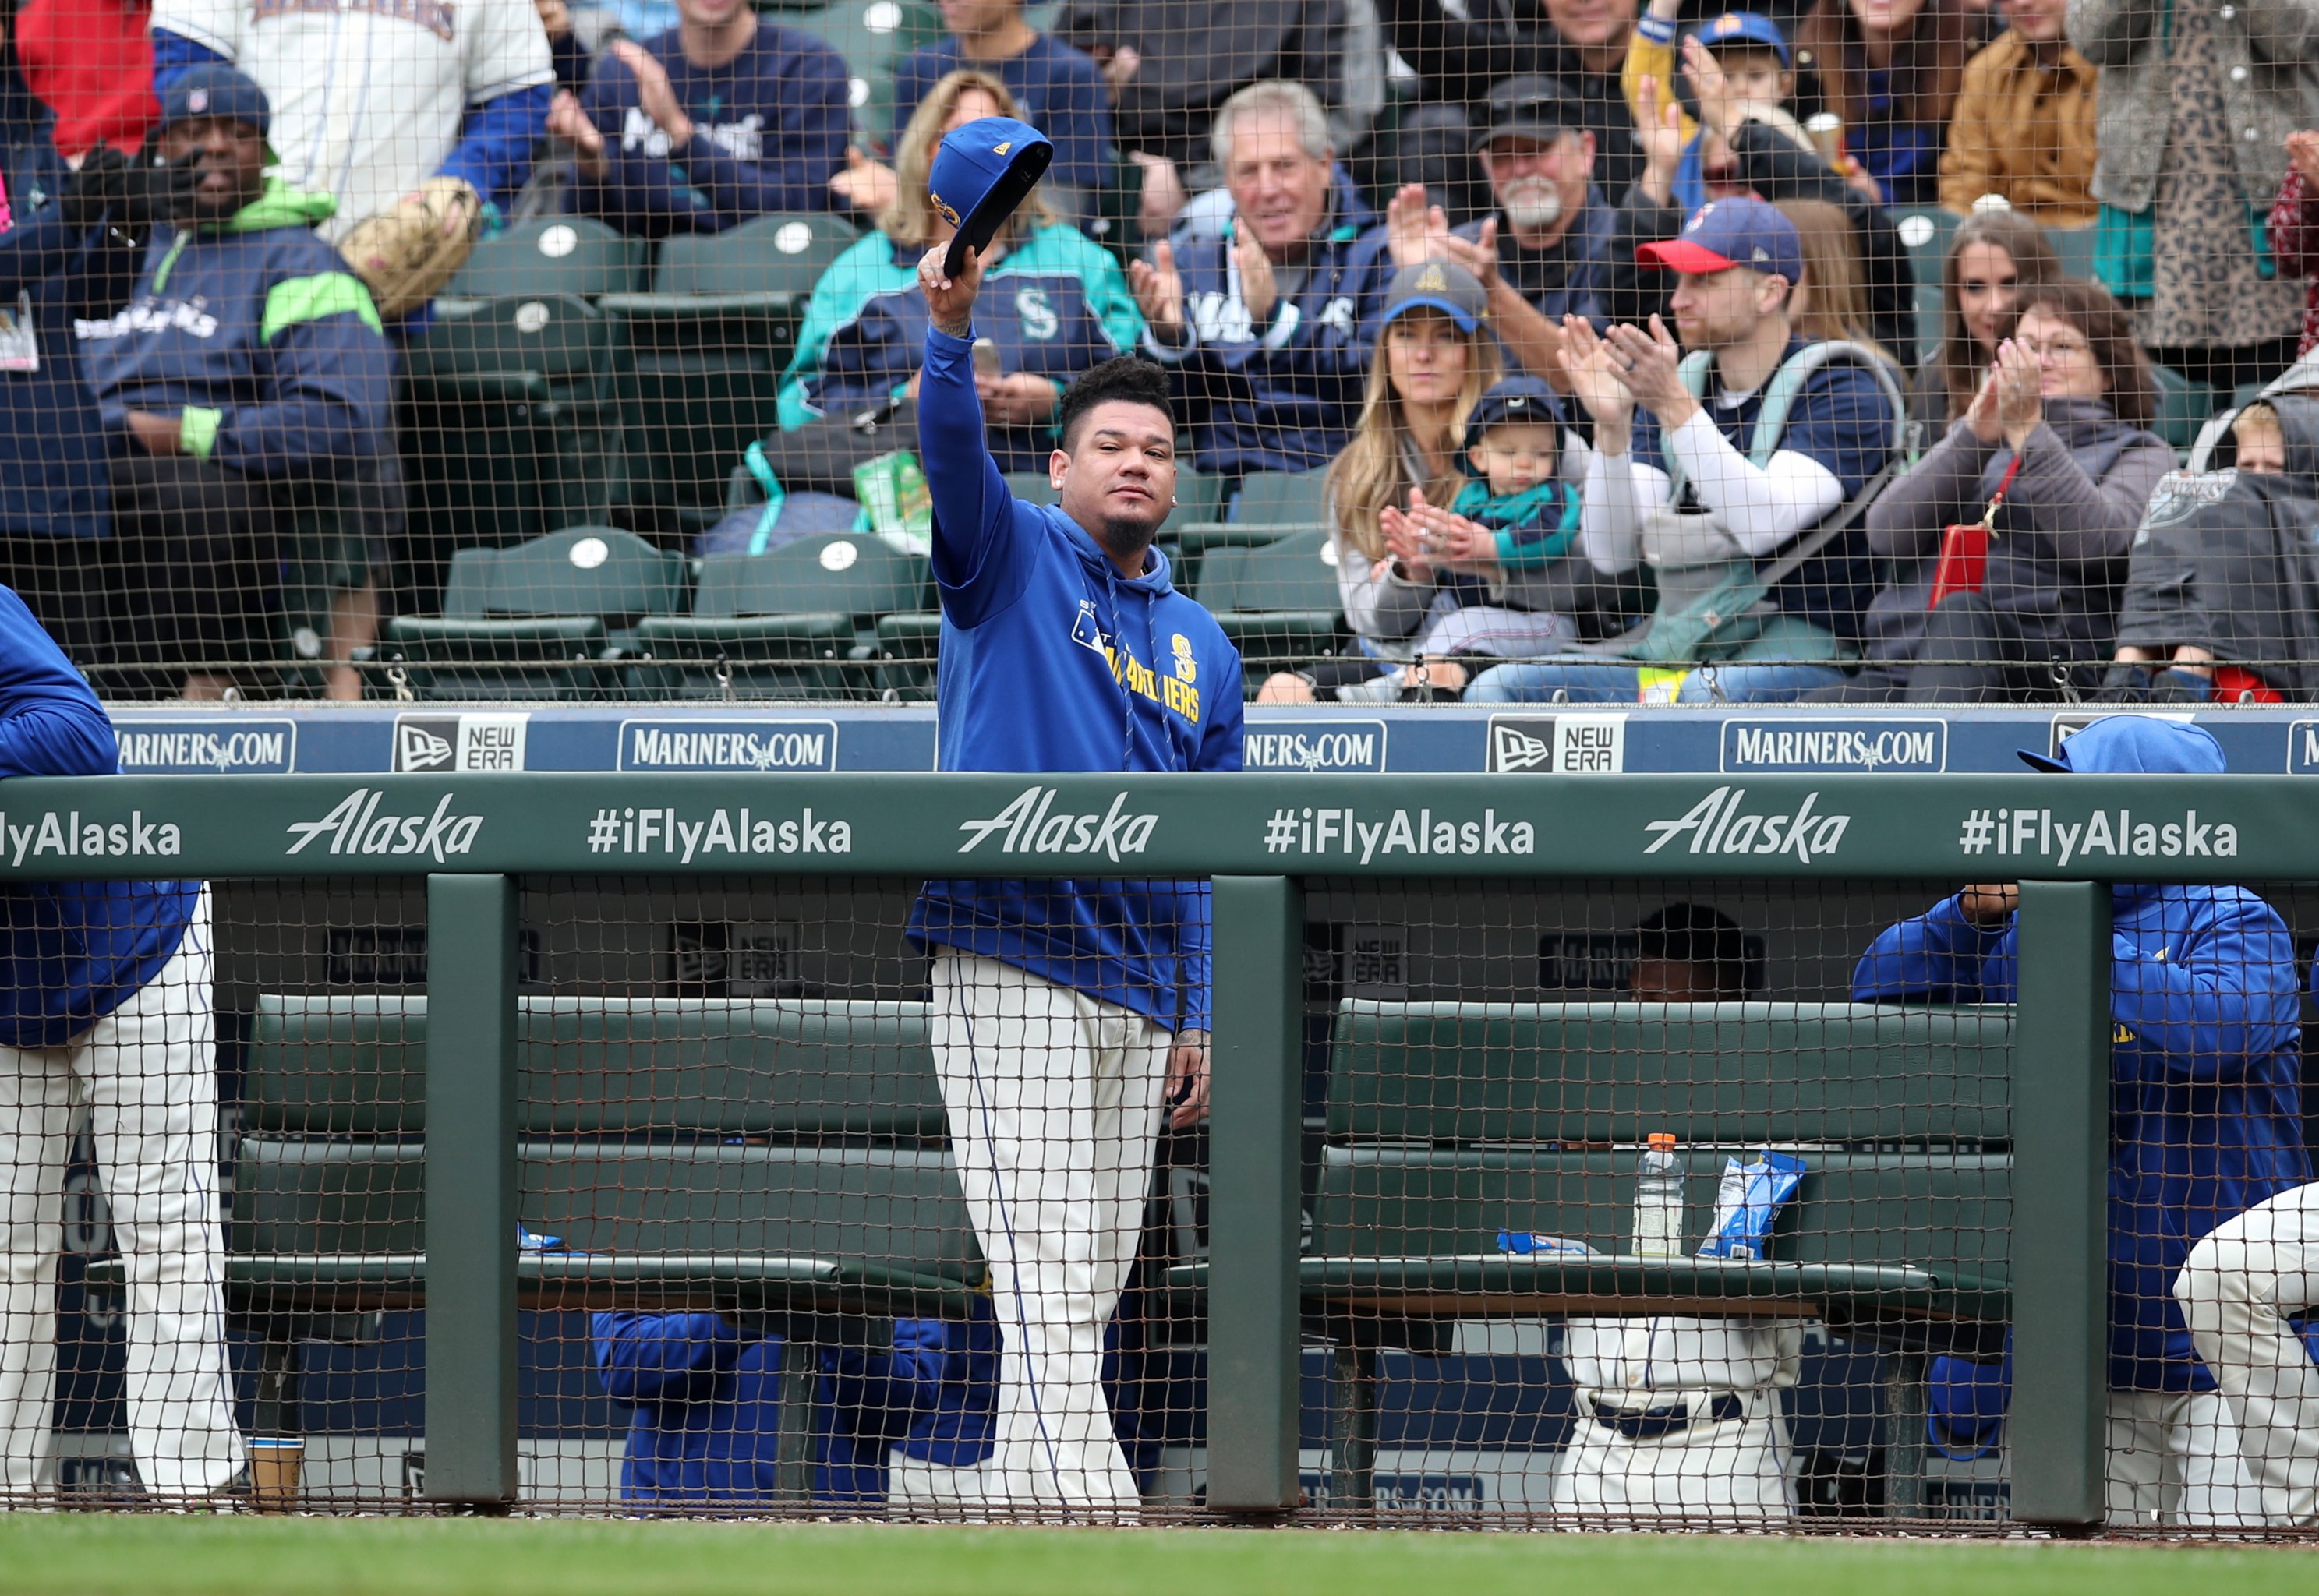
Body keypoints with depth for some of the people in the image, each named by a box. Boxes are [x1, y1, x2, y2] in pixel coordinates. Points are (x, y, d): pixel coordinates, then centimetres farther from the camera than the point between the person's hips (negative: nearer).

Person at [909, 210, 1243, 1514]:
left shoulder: (1203, 647, 19)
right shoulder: (1015, 560, 5)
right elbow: (953, 450, -15)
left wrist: (1196, 1017, 12)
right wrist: (954, 329, -34)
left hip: (1139, 999, 6)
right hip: (1011, 968, -6)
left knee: (1090, 1298, 6)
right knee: (1046, 1279, -15)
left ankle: (1023, 1508, 10)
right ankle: (1095, 1514, -24)